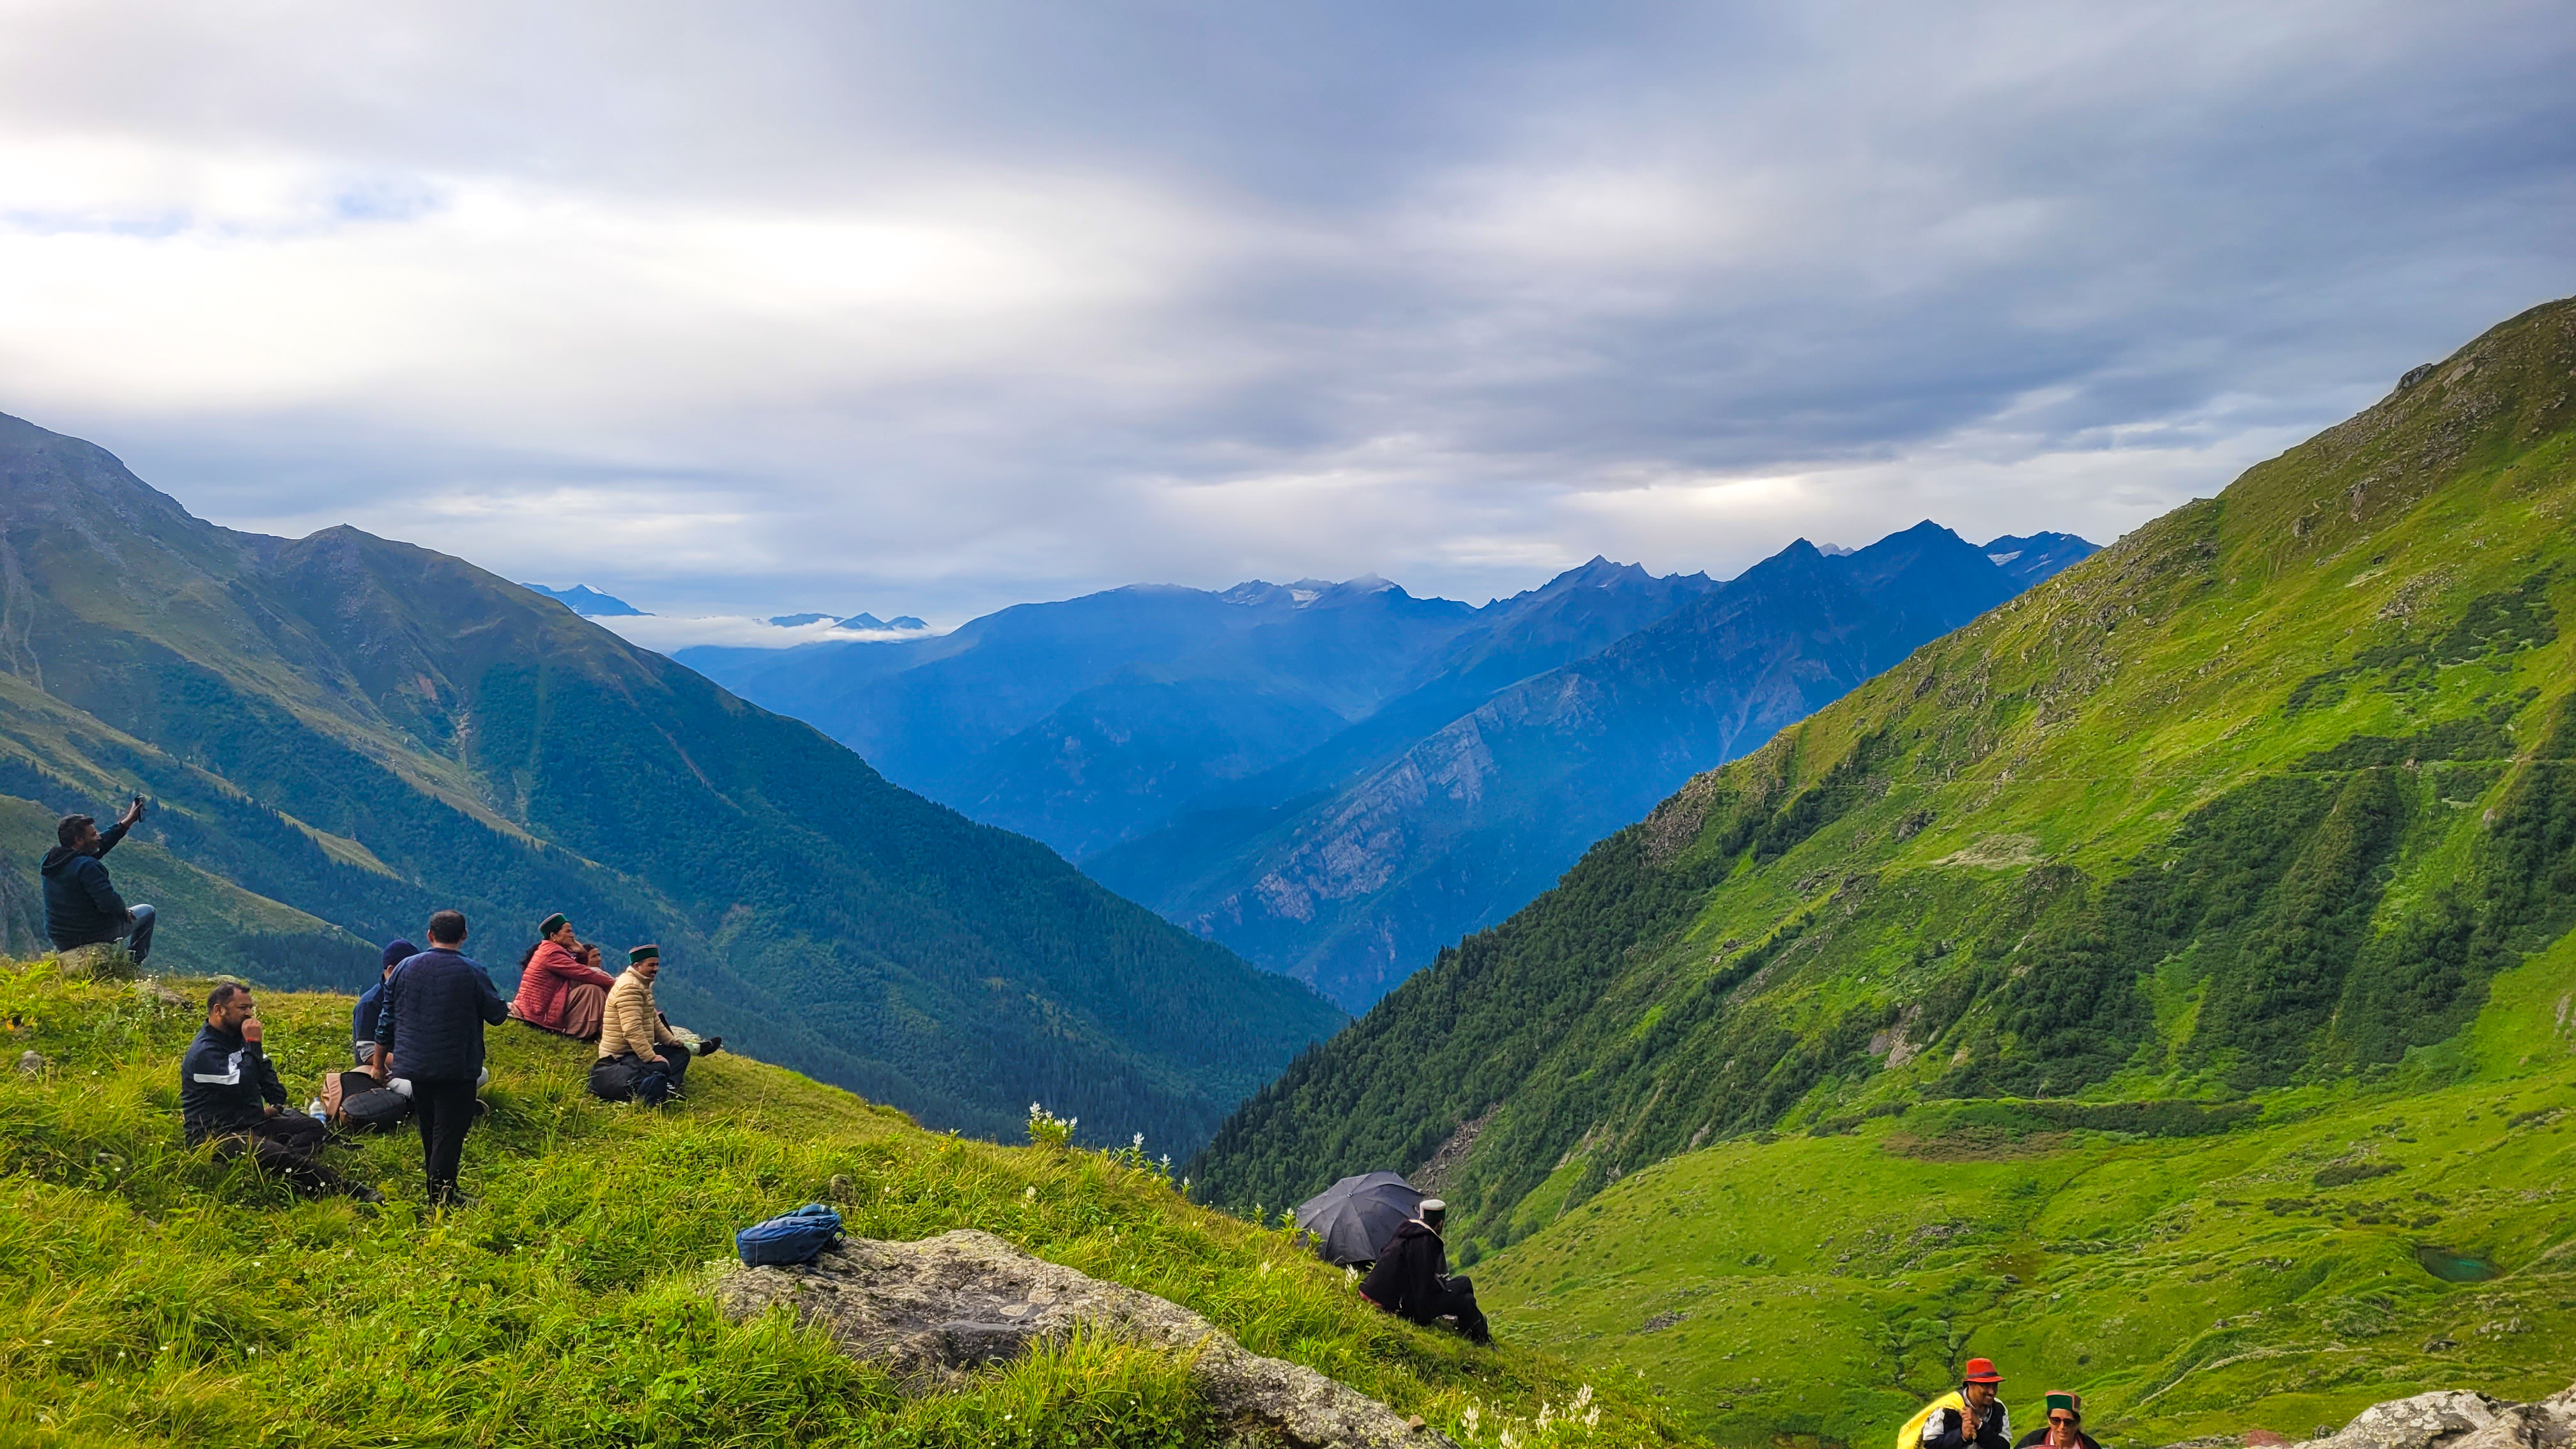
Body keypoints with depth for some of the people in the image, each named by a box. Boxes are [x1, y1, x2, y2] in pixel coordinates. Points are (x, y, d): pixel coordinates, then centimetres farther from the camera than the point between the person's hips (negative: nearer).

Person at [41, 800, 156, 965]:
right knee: (147, 912, 16)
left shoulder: (51, 859, 0)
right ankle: (133, 964, 17)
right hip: (95, 937, -7)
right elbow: (110, 903, -29)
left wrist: (126, 823, 16)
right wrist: (124, 910, -6)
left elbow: (98, 845, 13)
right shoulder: (86, 866, -26)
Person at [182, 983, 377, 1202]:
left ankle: (285, 1166, -35)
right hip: (217, 1135, -10)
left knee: (313, 1126, -3)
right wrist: (253, 1044, -21)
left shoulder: (235, 1037, 14)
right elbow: (242, 1086, -27)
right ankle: (352, 1193, -38)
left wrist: (276, 1104, 11)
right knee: (284, 1157, -32)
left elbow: (264, 1071, 26)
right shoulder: (204, 1052, -17)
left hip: (250, 1123, 10)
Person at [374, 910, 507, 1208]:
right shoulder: (473, 974, -12)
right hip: (457, 1068, -5)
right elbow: (498, 1015, -3)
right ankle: (442, 1196, -4)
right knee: (450, 1130, -1)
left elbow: (386, 1020, 7)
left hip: (415, 1065, 5)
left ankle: (434, 1178, 31)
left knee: (429, 1127, 19)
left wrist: (380, 1062, 17)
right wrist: (504, 1007, 21)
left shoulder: (405, 968, 1)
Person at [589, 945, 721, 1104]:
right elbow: (632, 1029, -30)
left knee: (681, 1052, 12)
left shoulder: (642, 985, 17)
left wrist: (674, 1041, 13)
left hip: (636, 1050, 11)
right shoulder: (629, 987, -20)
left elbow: (654, 1021, 22)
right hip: (620, 1056, -11)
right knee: (661, 1067, -31)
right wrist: (651, 1057, -32)